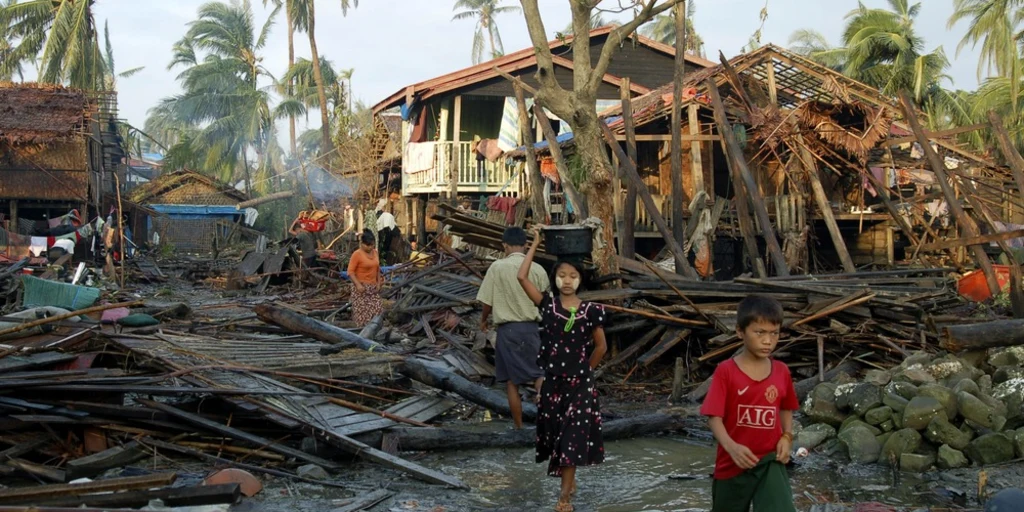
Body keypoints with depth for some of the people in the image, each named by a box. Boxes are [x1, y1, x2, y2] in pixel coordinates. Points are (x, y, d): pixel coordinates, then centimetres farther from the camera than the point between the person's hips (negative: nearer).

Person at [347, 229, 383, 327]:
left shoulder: (375, 253, 8)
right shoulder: (357, 254, -12)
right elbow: (350, 272, -14)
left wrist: (378, 283, 10)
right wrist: (358, 284, -23)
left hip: (373, 288, 6)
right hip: (361, 287, -6)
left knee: (377, 311, 1)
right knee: (362, 312, -9)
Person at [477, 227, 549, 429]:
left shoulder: (497, 267, -7)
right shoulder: (537, 269, -1)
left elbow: (487, 301, -3)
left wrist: (483, 320, 17)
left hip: (507, 329, -1)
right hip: (531, 328, 1)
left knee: (511, 382, 8)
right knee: (538, 375, 5)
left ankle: (518, 427, 15)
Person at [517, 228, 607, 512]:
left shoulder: (590, 310, -6)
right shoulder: (548, 303, -2)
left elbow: (601, 346, 5)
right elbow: (522, 277, -12)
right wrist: (535, 245, -7)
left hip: (579, 383, -2)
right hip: (552, 381, 2)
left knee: (573, 436, -1)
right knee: (555, 433, 11)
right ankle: (569, 481, 32)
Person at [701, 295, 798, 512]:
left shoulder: (782, 372, 0)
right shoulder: (726, 371, -12)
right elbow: (714, 417, -15)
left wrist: (787, 437, -4)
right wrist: (732, 447, -32)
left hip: (770, 461, 2)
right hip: (733, 463, -1)